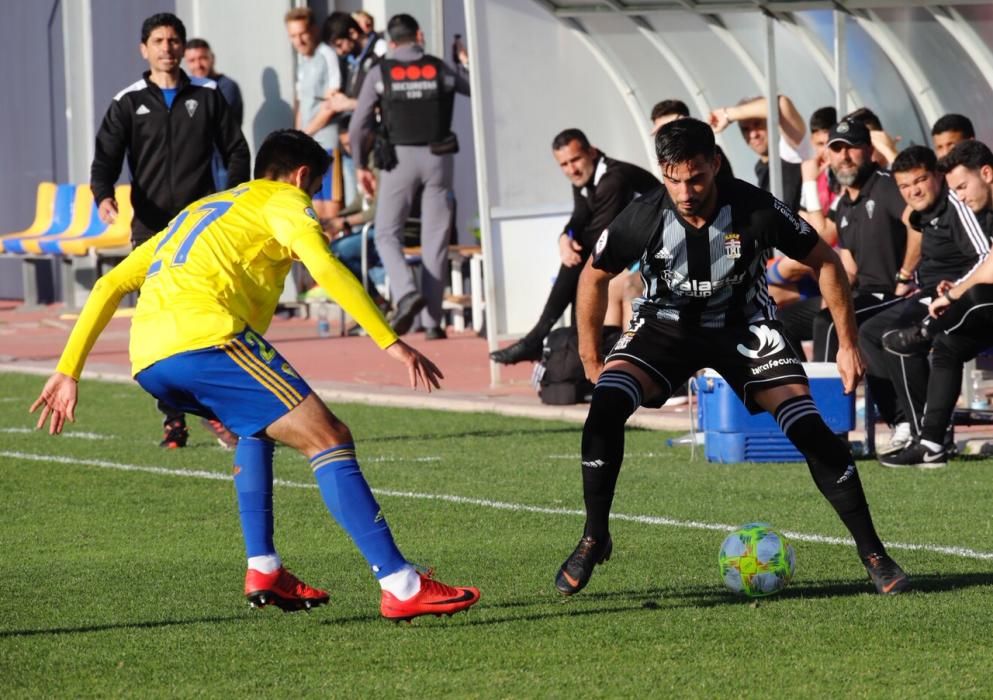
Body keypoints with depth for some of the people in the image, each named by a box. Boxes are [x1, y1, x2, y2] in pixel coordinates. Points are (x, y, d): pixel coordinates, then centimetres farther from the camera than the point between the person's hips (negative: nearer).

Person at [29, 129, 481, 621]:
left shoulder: (197, 211, 37)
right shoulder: (282, 201, 16)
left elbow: (110, 285, 31)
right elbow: (325, 267, -4)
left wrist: (68, 371, 30)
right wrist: (391, 342, -8)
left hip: (147, 360, 7)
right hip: (204, 336, -7)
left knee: (256, 428, 32)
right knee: (327, 438, -6)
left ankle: (264, 570, 19)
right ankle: (401, 586, -16)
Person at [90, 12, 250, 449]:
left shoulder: (207, 96, 8)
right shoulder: (128, 103, 5)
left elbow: (235, 151, 12)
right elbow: (107, 156, -1)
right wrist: (103, 196, -21)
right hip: (151, 230, 0)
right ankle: (173, 420, 4)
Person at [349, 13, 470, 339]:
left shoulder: (380, 73, 1)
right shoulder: (439, 69, 4)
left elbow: (358, 127, -1)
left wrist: (361, 165, 12)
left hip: (399, 157, -1)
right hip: (438, 156, 2)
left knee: (387, 234, 8)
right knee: (435, 240, 6)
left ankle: (406, 292, -18)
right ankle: (433, 321, 4)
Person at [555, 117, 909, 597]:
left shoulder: (756, 210, -26)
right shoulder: (643, 219, -23)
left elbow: (824, 262, -10)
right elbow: (594, 275, -3)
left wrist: (848, 344, -10)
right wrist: (590, 357, 0)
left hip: (743, 324, 0)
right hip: (665, 323, 1)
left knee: (808, 427, -17)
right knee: (606, 404, -26)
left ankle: (873, 554, -3)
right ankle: (593, 539, -10)